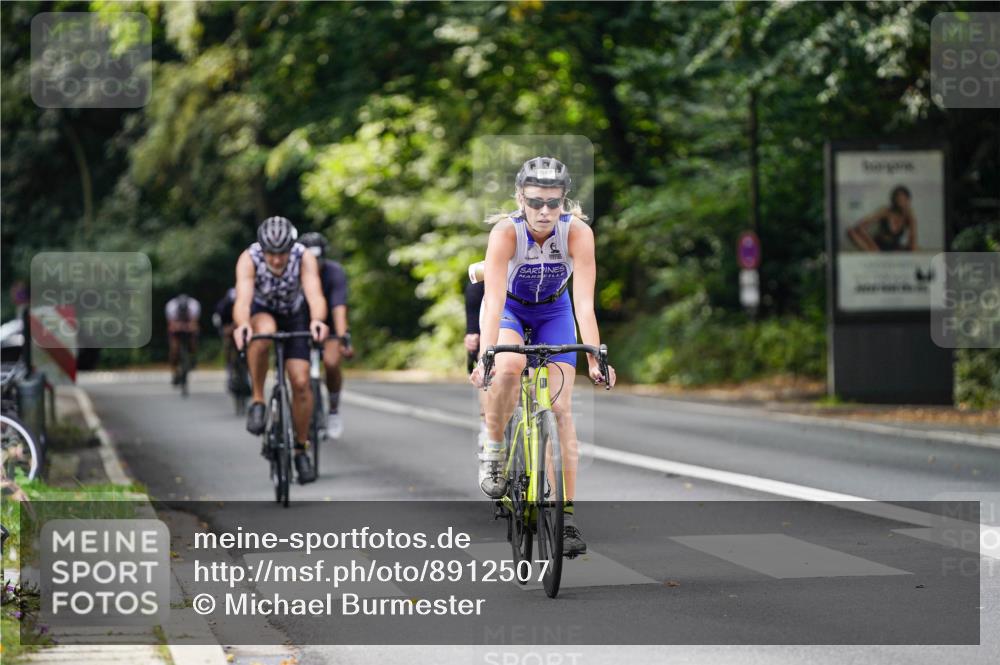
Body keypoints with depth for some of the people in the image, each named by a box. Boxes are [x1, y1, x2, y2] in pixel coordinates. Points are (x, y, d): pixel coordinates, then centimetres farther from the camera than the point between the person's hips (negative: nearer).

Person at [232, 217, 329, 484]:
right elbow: (243, 299, -45)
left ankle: (301, 449, 9)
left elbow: (315, 295, -44)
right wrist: (241, 325, -66)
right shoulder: (249, 259, -33)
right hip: (261, 312, -1)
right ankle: (257, 400, -22)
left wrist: (317, 321, -65)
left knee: (301, 382, -10)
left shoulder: (304, 258, -31)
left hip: (294, 315, 1)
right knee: (264, 332, -38)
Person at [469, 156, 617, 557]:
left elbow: (584, 303, -32)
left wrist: (595, 361, -41)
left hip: (553, 310, 1)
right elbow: (494, 302, -38)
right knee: (509, 366, -34)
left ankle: (567, 514, -6)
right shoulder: (506, 232, -32)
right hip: (509, 308, -1)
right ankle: (493, 450, -10)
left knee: (561, 408, -9)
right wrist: (484, 357, -49)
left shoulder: (578, 233, -29)